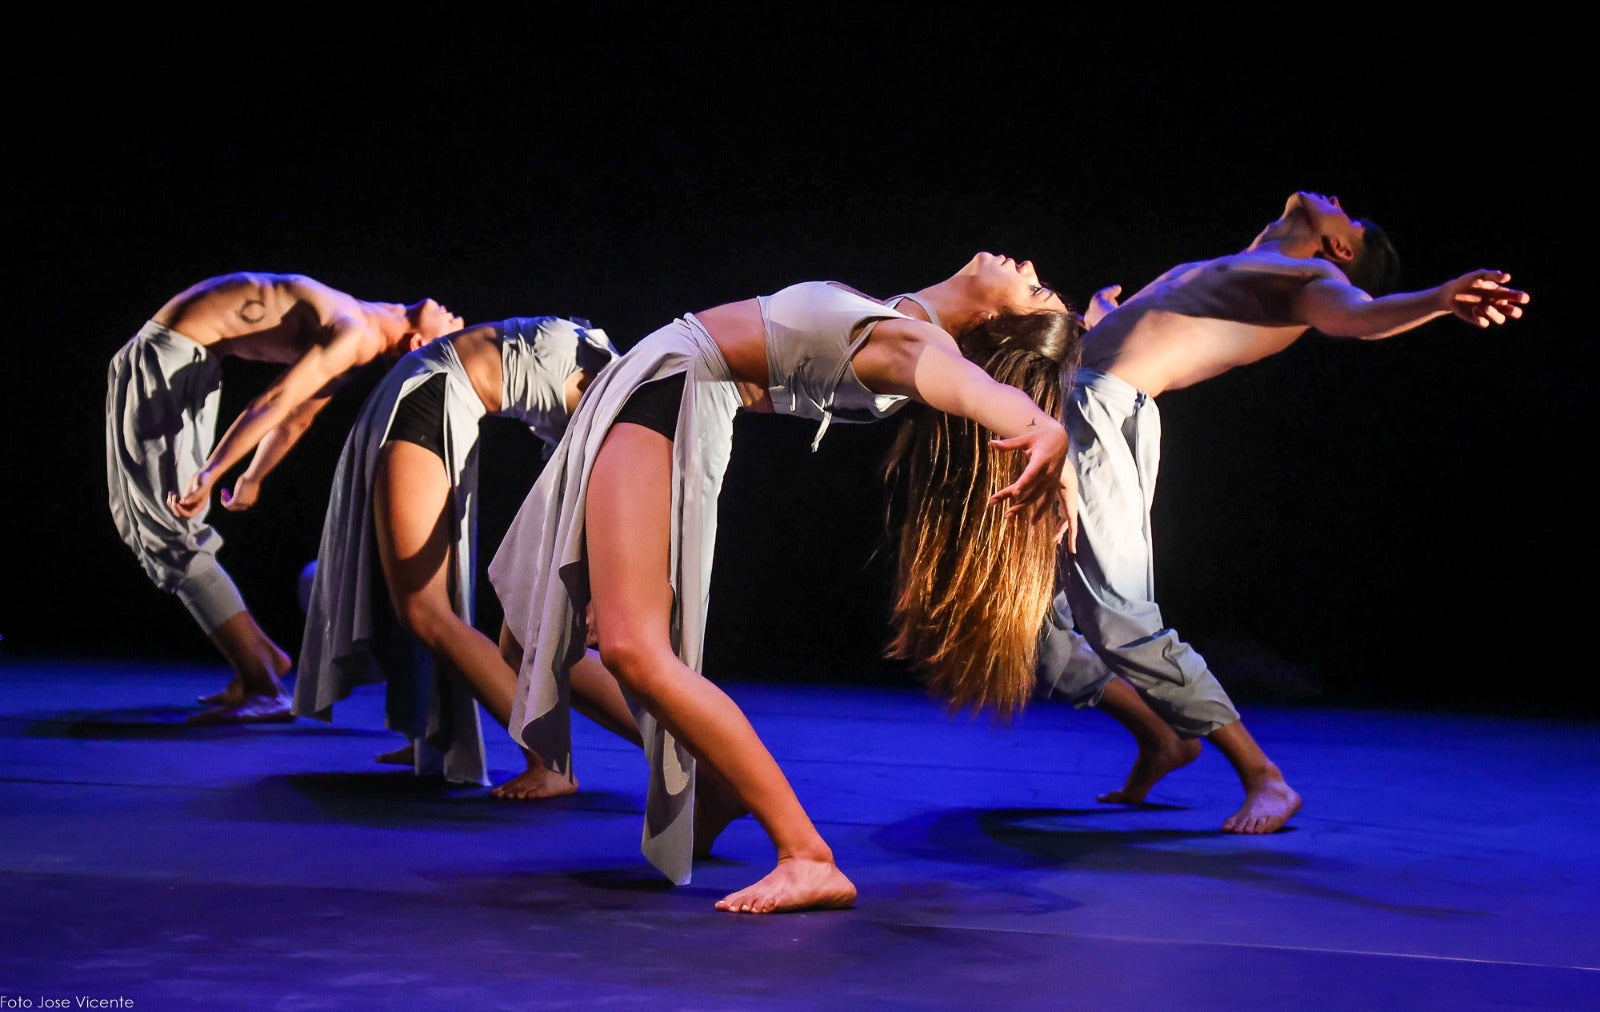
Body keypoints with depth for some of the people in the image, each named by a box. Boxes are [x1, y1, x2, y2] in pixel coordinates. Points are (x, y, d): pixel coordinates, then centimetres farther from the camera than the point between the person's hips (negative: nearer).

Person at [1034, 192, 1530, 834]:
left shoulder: (1311, 277, 6)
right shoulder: (1199, 271, 29)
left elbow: (1357, 314, -18)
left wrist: (1440, 299, -35)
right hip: (1062, 406, 8)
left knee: (1121, 624, -17)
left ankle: (1263, 778, -4)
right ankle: (1159, 738, 22)